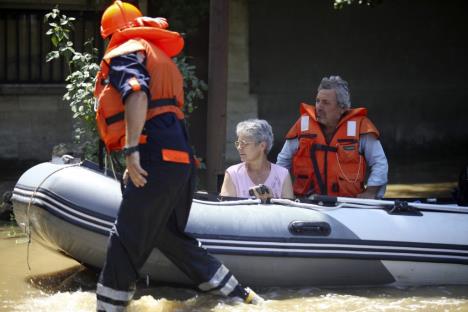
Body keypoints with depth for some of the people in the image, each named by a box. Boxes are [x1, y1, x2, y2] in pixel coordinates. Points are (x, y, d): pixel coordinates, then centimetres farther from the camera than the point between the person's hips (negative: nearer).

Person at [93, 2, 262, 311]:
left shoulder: (123, 53, 0)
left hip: (157, 158, -9)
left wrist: (132, 149, -25)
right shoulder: (160, 58, 29)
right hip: (180, 160, 9)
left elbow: (136, 95, -19)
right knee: (171, 238, 20)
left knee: (125, 243, -8)